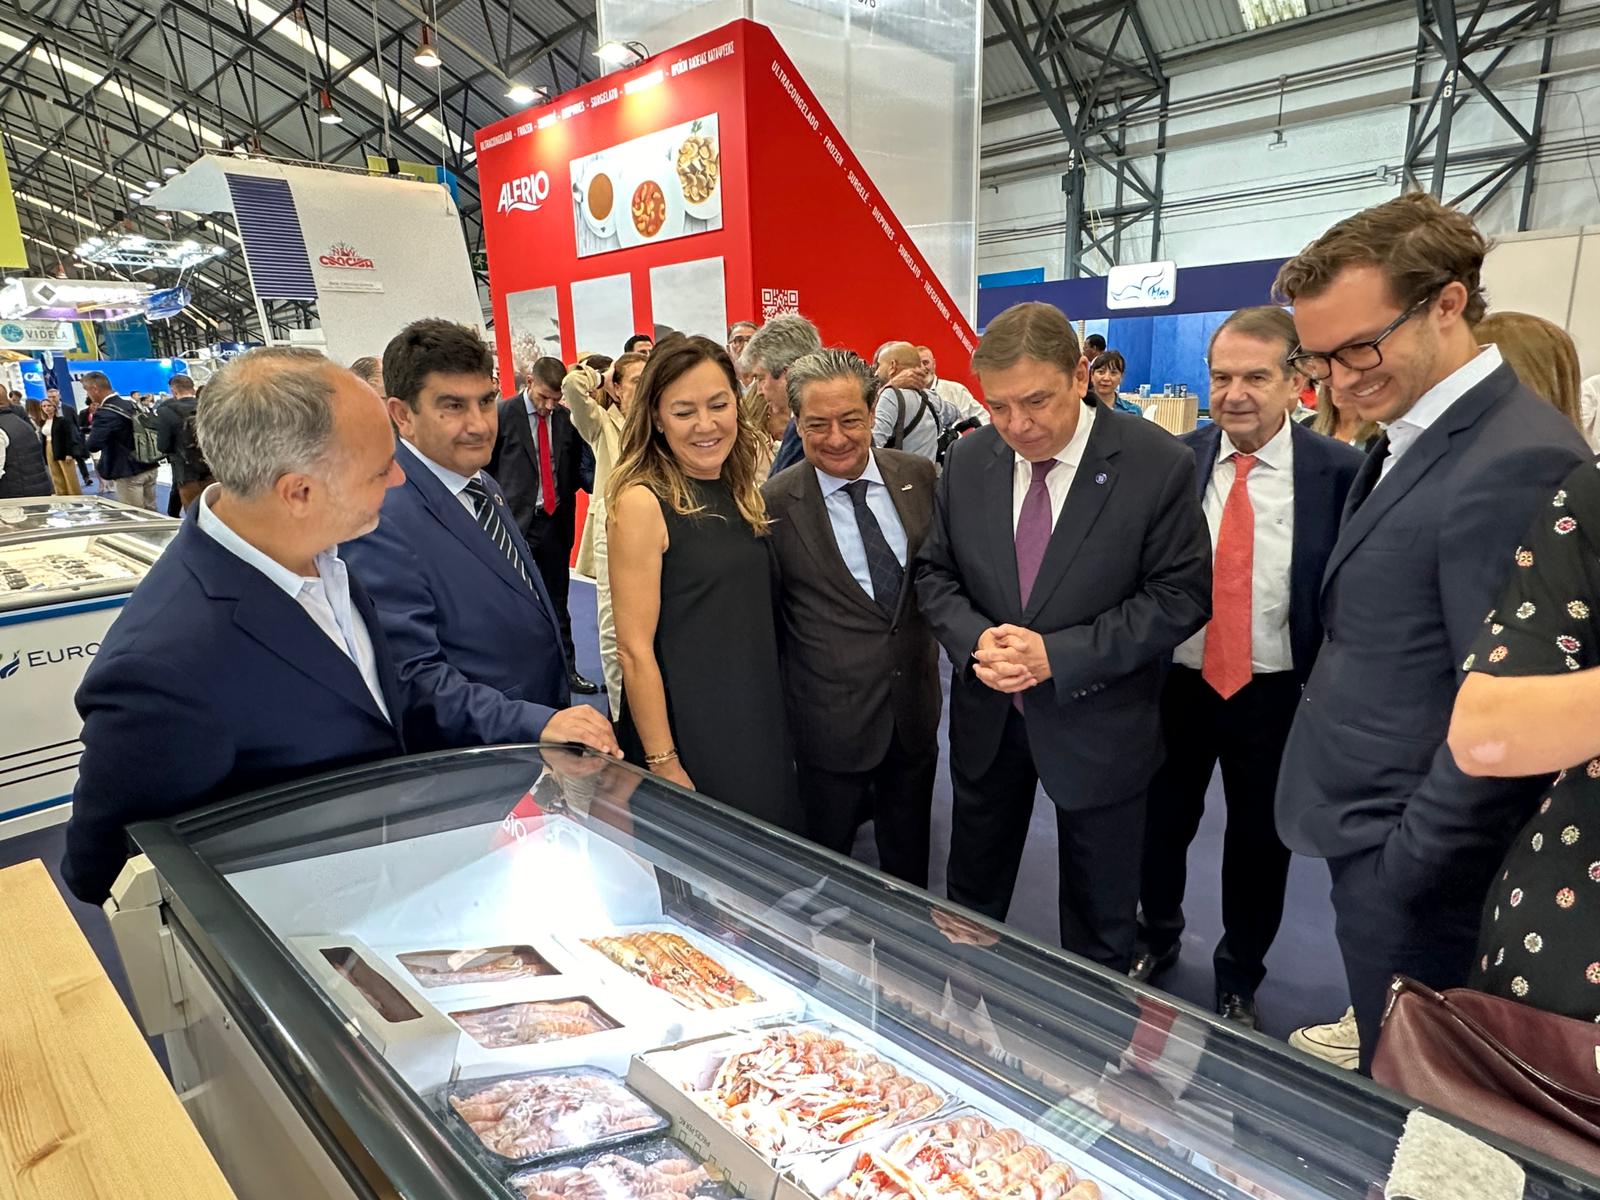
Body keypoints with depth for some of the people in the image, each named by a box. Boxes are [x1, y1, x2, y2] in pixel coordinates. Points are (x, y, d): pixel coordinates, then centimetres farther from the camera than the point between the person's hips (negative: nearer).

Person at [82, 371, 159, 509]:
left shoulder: (105, 413, -15)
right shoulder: (131, 404, 9)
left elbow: (93, 446, -20)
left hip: (128, 472, -8)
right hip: (149, 467, 8)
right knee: (150, 512, 11)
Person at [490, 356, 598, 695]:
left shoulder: (566, 419, 4)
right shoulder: (502, 414, -4)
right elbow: (488, 467, 0)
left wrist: (596, 482, -9)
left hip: (556, 522, 3)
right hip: (516, 521, -3)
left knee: (557, 602, 11)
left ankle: (566, 669, 20)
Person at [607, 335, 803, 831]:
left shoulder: (744, 494, 5)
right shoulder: (641, 502, -15)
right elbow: (635, 650, -16)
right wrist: (665, 766, -16)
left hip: (760, 725, 7)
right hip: (687, 733, -6)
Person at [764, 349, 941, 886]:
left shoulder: (919, 475, -4)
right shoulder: (774, 503, -14)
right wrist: (779, 708, 0)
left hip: (915, 705, 4)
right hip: (831, 716, -3)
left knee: (909, 860, 23)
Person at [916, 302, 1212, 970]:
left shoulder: (1159, 465, -15)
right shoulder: (968, 460, -4)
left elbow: (1181, 595, -15)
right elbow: (935, 572, 2)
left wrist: (1060, 655, -24)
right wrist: (975, 640, -18)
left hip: (1097, 723, -3)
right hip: (987, 717, 4)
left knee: (1099, 919, 17)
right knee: (971, 898, 22)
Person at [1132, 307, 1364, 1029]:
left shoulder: (1340, 473, -11)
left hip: (1274, 692, -1)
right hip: (1176, 680, 2)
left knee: (1260, 841, 16)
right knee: (1162, 822, 19)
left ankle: (1239, 979, 42)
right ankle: (1157, 935, 48)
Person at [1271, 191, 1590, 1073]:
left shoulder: (1515, 462, -23)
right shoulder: (1414, 440, 7)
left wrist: (1409, 874, -15)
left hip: (1417, 863, -8)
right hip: (1374, 835, 8)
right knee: (1385, 1079, 24)